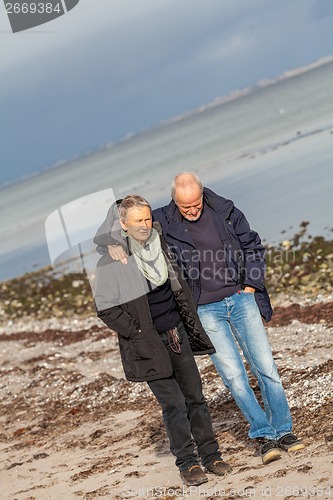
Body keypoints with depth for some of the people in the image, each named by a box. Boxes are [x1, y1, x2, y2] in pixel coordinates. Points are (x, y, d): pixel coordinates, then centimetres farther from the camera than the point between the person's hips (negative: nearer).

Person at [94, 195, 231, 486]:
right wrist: (140, 333, -11)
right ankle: (187, 462, 10)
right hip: (148, 344, -5)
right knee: (174, 403, -4)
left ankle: (210, 454, 20)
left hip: (177, 334, 5)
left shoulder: (160, 246, 4)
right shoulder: (112, 262, -14)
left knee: (195, 396, 8)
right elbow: (106, 309, -10)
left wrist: (190, 324, 14)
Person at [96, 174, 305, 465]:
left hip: (241, 299, 1)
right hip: (204, 311, -1)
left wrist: (251, 284, 2)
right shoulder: (164, 221, -4)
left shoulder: (226, 212, 0)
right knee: (233, 375, -7)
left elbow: (253, 247, 11)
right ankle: (264, 435, 4)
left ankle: (284, 431, 13)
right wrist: (113, 241, -19)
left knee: (265, 367, 1)